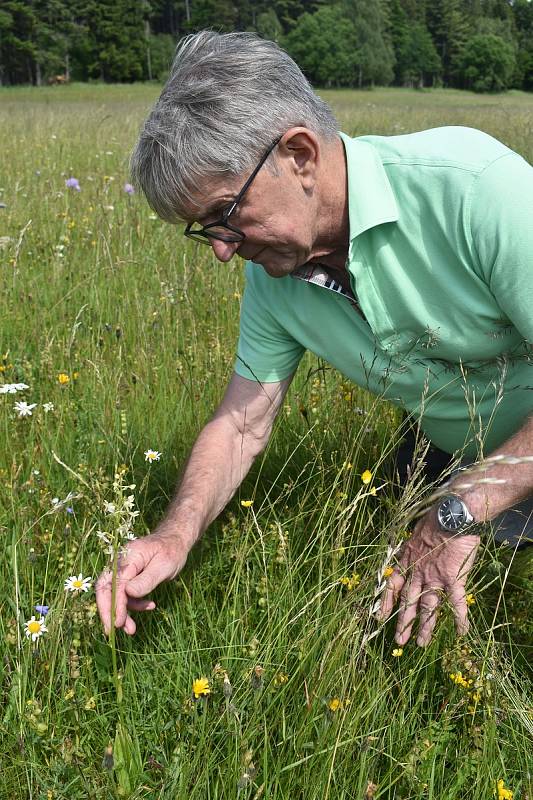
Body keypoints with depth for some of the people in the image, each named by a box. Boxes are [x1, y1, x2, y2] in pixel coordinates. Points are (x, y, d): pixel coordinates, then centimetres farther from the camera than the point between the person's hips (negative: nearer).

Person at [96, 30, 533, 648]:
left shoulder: (470, 184, -33)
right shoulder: (272, 274, -10)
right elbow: (242, 422, -4)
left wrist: (458, 514, -31)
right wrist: (174, 538, -19)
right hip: (457, 470, 5)